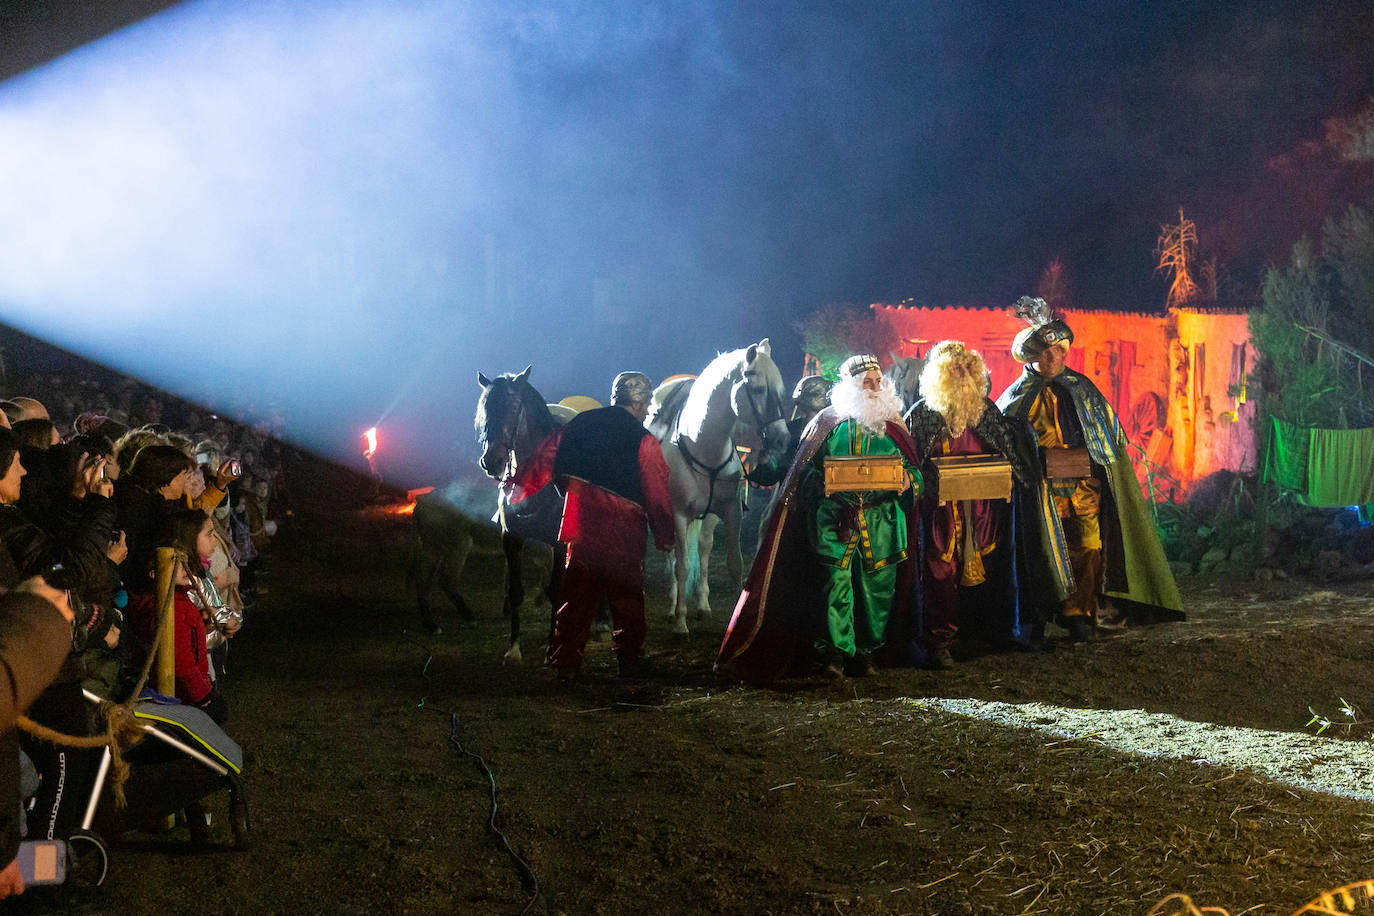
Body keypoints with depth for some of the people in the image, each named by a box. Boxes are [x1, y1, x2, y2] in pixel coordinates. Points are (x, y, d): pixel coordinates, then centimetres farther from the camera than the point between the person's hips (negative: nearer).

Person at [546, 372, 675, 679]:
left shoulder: (579, 423, 3)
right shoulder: (644, 440, -11)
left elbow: (559, 472, 12)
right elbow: (658, 495, -9)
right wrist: (664, 536, 2)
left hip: (581, 527, 4)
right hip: (623, 532, -4)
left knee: (576, 596, 11)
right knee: (627, 598, 11)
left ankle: (564, 660, 11)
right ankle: (629, 659, 18)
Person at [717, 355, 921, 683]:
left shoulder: (892, 424, 13)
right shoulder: (829, 422, 8)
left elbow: (913, 467, 15)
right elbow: (806, 470, 8)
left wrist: (906, 480, -8)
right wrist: (822, 482, -13)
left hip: (881, 518, 2)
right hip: (835, 519, -2)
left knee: (877, 585, 1)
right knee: (836, 581, -9)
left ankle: (866, 650, 14)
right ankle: (837, 651, -1)